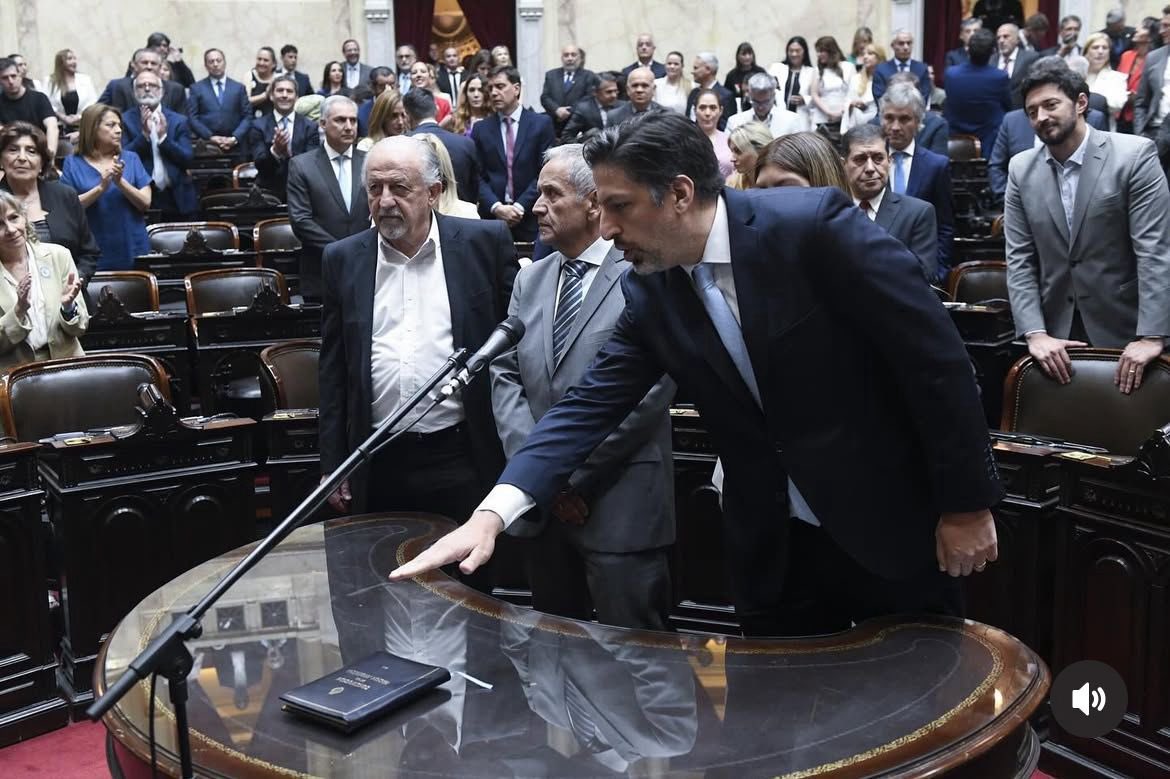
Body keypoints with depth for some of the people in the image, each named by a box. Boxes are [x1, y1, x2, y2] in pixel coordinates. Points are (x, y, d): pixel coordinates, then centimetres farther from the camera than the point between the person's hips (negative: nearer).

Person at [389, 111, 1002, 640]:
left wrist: (966, 503, -13)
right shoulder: (649, 292, -2)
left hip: (895, 526, -4)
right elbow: (589, 407, -5)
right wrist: (491, 514, -18)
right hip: (773, 552, 5)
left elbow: (934, 357, -16)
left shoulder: (815, 225, -19)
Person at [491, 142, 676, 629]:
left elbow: (652, 386, -14)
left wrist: (575, 471, -12)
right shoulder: (530, 281, 13)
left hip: (619, 503, -6)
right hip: (541, 503, 6)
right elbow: (505, 375, 9)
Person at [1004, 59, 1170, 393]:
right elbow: (1019, 259, -1)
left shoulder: (1135, 155, -9)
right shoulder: (1021, 169, 2)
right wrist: (1035, 333, -14)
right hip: (1053, 330, 3)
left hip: (1123, 330, -3)